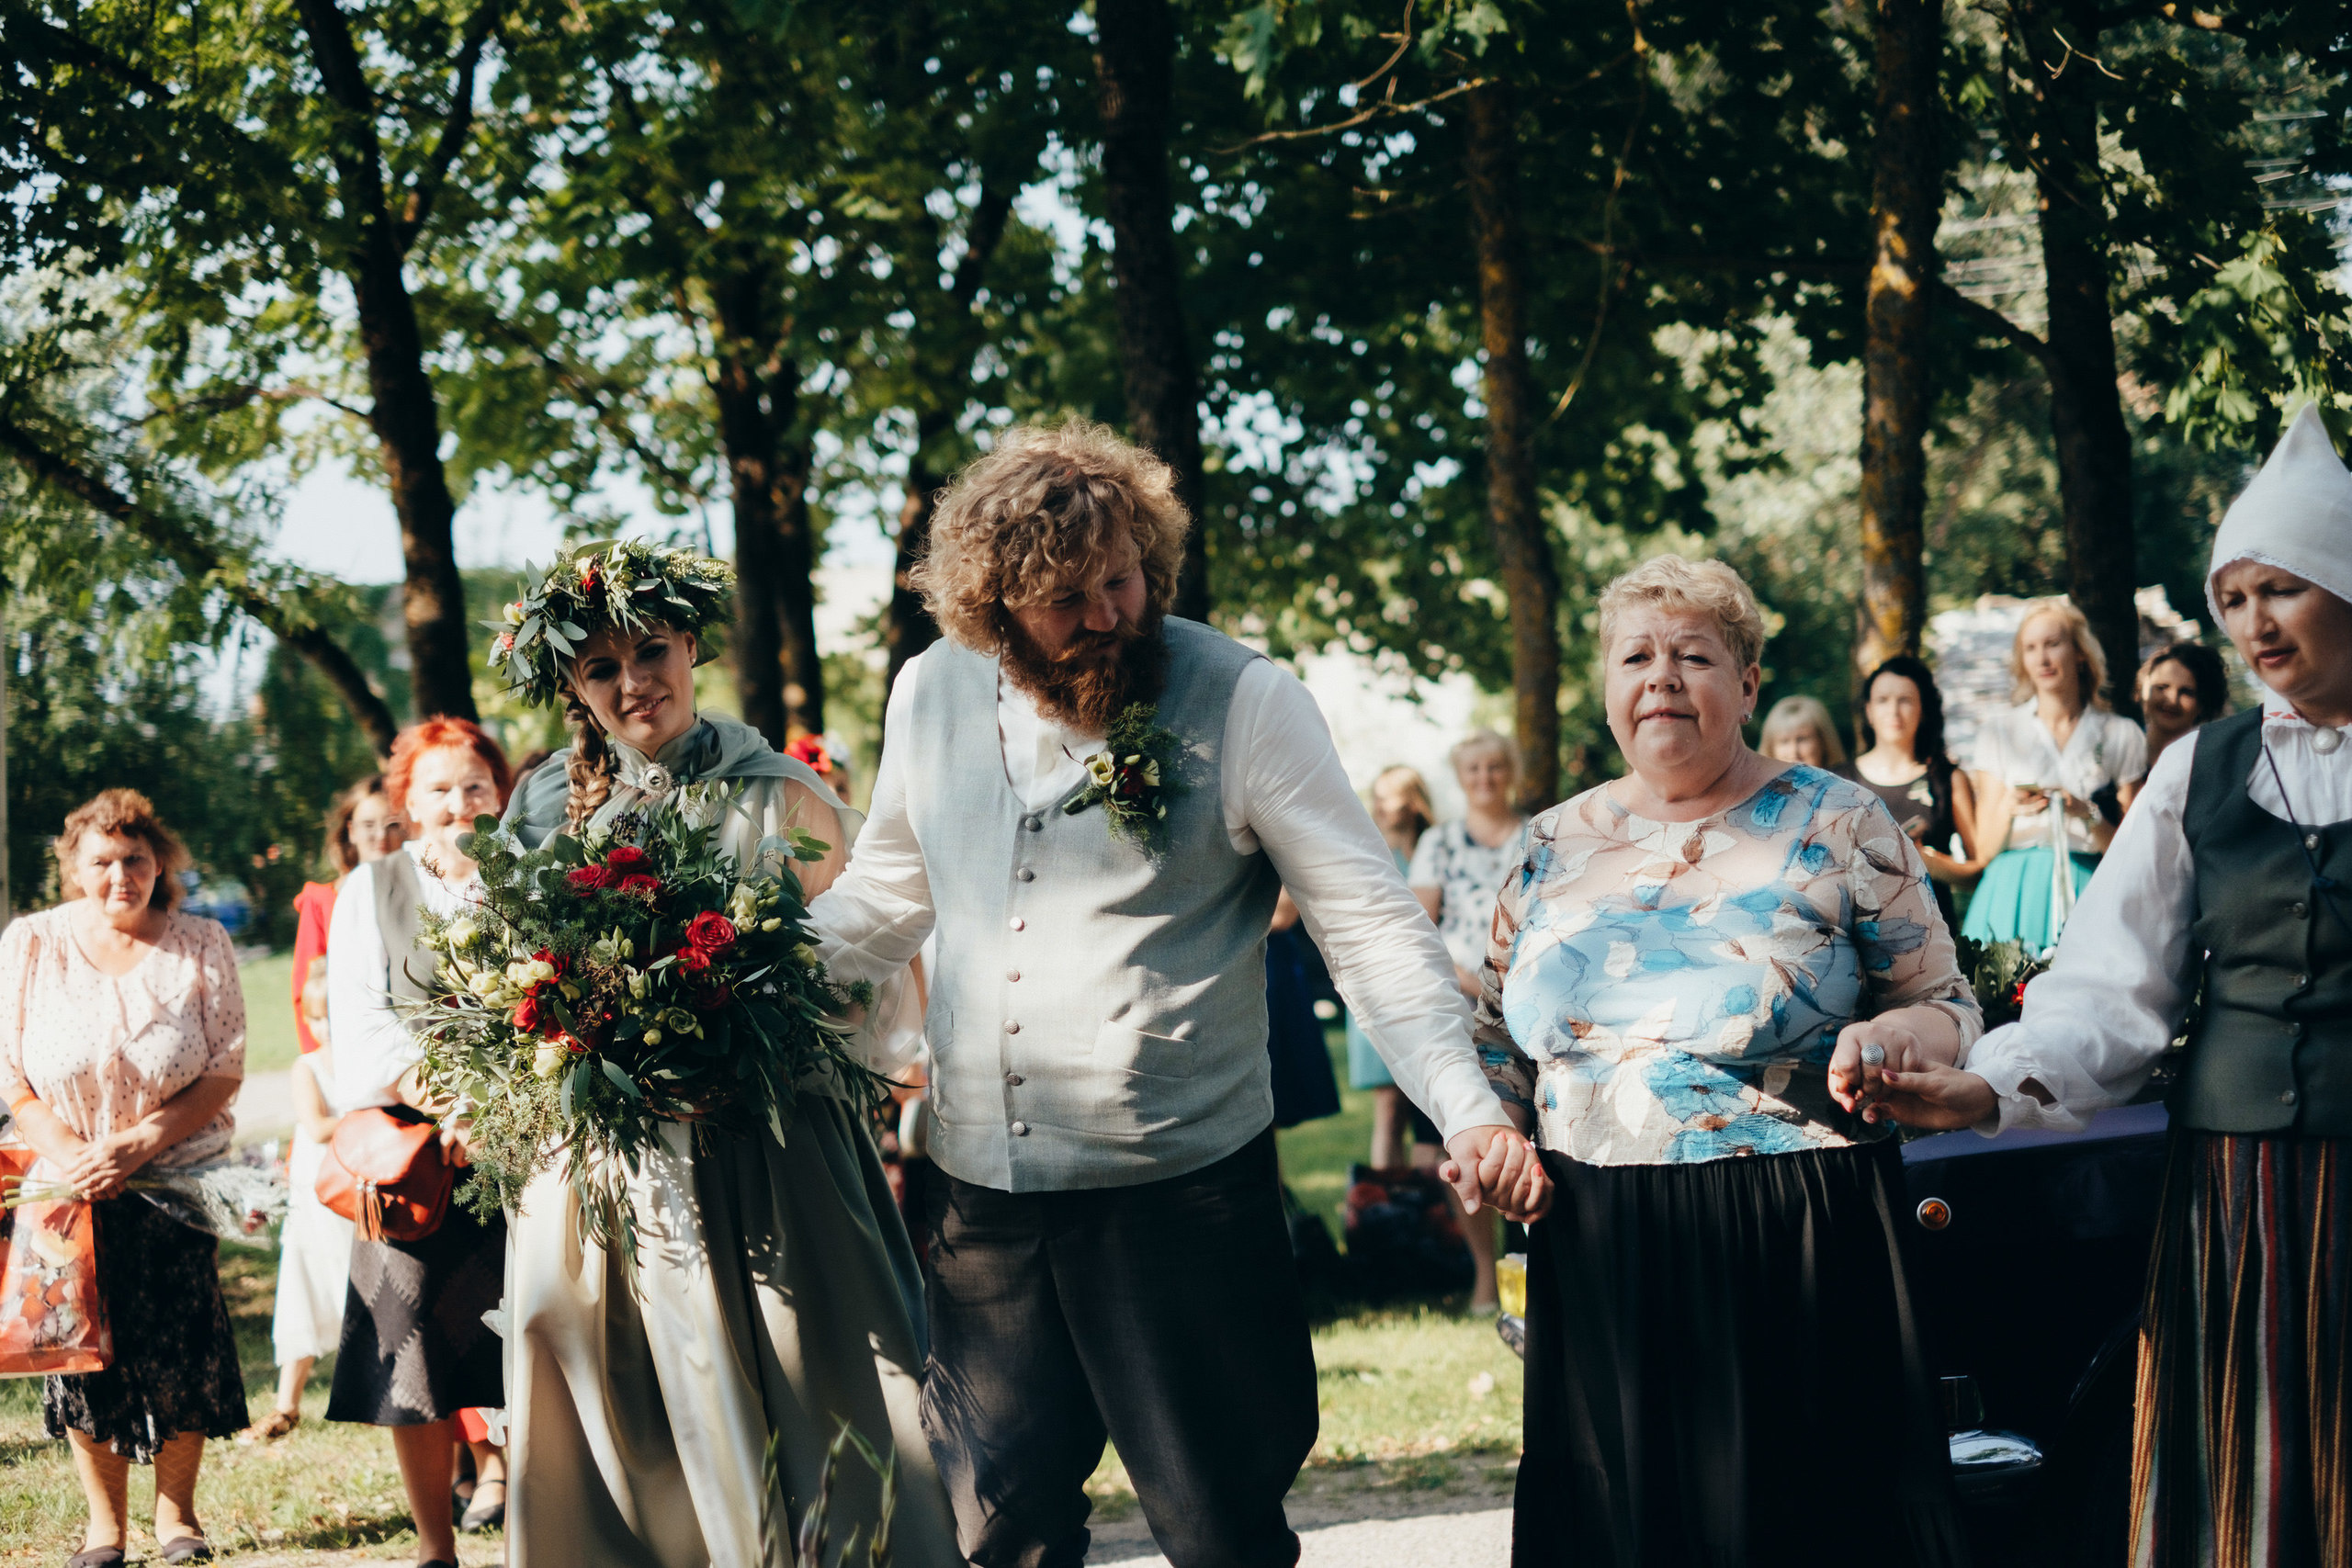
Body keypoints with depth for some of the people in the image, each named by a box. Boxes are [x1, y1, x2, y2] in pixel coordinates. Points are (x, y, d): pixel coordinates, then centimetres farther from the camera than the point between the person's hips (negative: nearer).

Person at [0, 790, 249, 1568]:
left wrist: (140, 1142, -16)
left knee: (181, 1348, -1)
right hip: (70, 1184, 0)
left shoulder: (202, 947, -1)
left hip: (178, 1178, 0)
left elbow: (226, 1070, -3)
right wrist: (67, 1153, -15)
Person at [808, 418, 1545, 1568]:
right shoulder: (932, 697, 5)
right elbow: (888, 894, 19)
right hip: (985, 1196, 4)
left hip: (1183, 1191, -4)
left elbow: (1370, 923, -9)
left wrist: (1466, 1104, -21)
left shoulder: (1242, 702, -7)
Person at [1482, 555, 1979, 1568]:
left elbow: (1949, 1011, 3)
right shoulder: (1556, 847, 11)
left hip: (1801, 1258, -3)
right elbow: (1499, 1045, 20)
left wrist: (1891, 1039, -18)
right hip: (1600, 1267, 3)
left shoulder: (1836, 827, 0)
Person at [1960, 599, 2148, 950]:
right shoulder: (2000, 734, 10)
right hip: (2015, 897, 0)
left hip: (2086, 897, 0)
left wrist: (2088, 816, -13)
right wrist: (2008, 809, -13)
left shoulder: (2121, 736, 8)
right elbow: (1984, 847, 6)